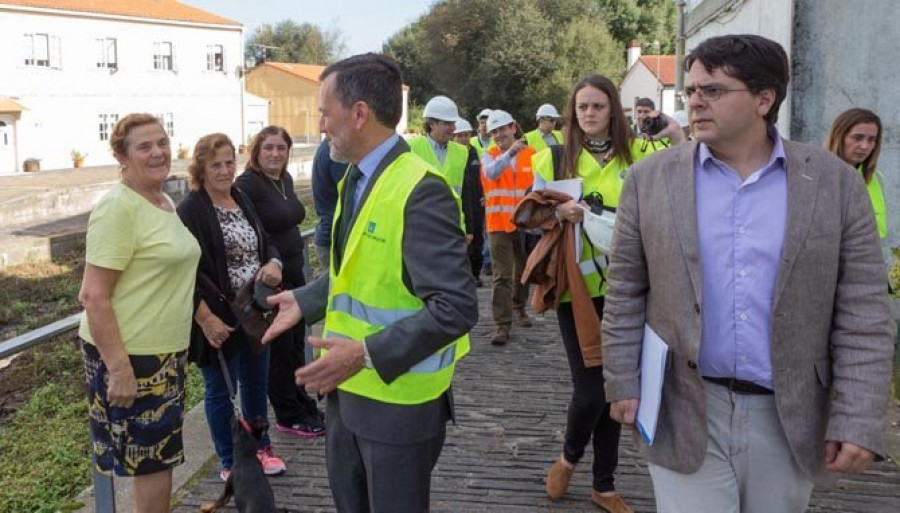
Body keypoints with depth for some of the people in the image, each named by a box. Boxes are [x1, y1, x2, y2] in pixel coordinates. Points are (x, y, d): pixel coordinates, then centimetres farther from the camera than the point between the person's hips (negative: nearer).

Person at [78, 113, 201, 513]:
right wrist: (118, 369, -25)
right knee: (153, 456, 3)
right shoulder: (118, 207, -18)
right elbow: (94, 296, -22)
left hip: (166, 350, 9)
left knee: (160, 452, 19)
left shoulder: (165, 202, 9)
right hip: (129, 354, -9)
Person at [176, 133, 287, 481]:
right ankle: (229, 464, 24)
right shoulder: (191, 211, -14)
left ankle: (260, 448, 36)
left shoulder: (242, 199, 9)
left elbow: (265, 242, 18)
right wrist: (205, 317, -22)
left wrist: (274, 263, -4)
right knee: (221, 390, 8)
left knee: (256, 383, 18)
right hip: (219, 318, -7)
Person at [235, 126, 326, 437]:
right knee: (279, 348, 5)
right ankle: (288, 417, 20)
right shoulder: (247, 184, -16)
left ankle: (304, 406, 31)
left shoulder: (285, 179, 9)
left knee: (296, 344, 17)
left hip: (294, 272, 8)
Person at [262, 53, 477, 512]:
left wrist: (368, 355, -30)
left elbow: (456, 307, -28)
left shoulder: (420, 191, -24)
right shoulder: (355, 178, 6)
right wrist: (305, 301, 11)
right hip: (348, 386, 9)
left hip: (398, 397, -8)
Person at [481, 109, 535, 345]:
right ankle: (502, 324, -3)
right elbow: (491, 173, -24)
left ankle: (519, 308, 39)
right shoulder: (489, 155, -2)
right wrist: (510, 152, -39)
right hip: (499, 223, -2)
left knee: (523, 270, 17)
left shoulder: (531, 154, 1)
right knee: (502, 275, -5)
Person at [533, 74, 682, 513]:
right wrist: (559, 213, -16)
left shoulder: (638, 154, 2)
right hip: (577, 287, -2)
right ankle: (569, 457, 27)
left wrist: (679, 138, -8)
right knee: (590, 389, -6)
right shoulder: (555, 158, 0)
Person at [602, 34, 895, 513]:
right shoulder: (650, 178, -2)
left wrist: (858, 420, -7)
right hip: (685, 412, -1)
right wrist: (624, 385, 0)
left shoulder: (835, 182, -3)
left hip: (790, 418, 1)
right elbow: (624, 295, 2)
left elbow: (863, 315, -3)